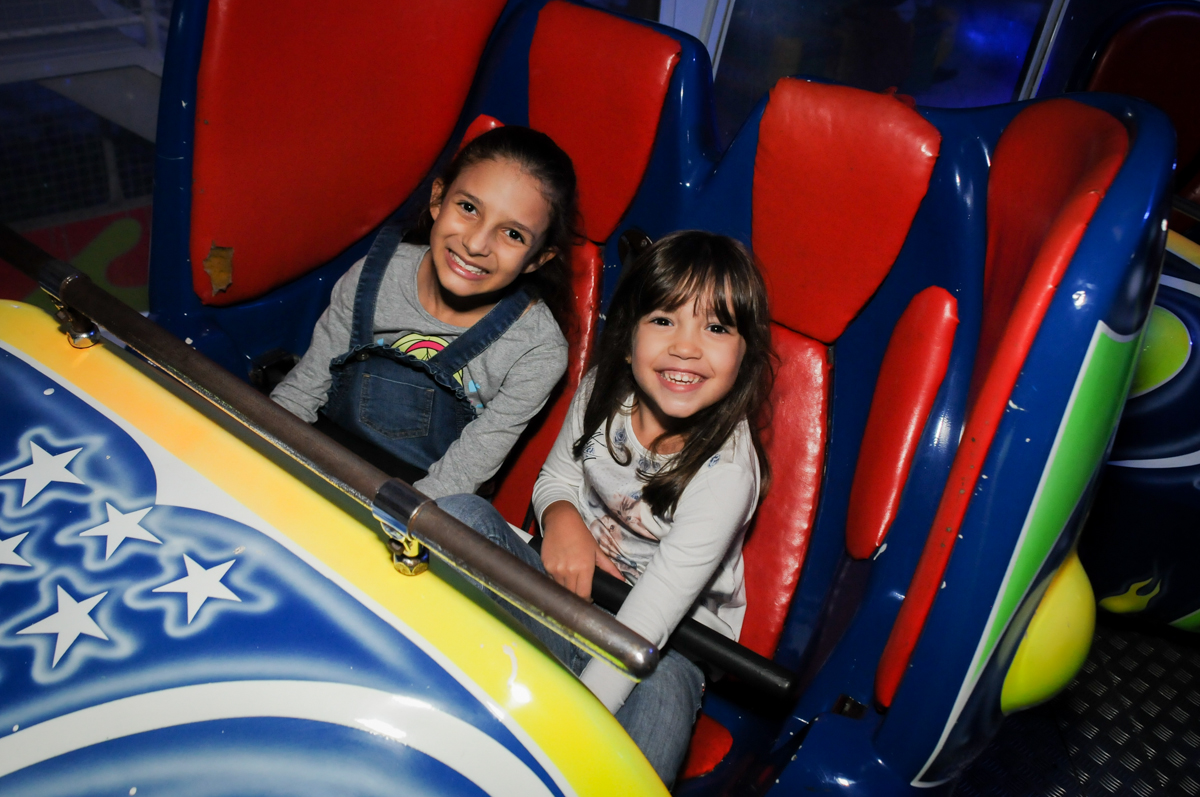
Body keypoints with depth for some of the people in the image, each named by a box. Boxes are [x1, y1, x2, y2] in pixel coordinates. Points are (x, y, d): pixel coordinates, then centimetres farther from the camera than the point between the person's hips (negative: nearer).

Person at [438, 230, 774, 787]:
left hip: (669, 642, -4)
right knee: (457, 514, -16)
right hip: (575, 590, 5)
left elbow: (651, 617, -26)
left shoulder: (727, 470, -23)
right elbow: (555, 478, 9)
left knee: (663, 690, -38)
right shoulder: (604, 391, -7)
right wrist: (561, 516, -17)